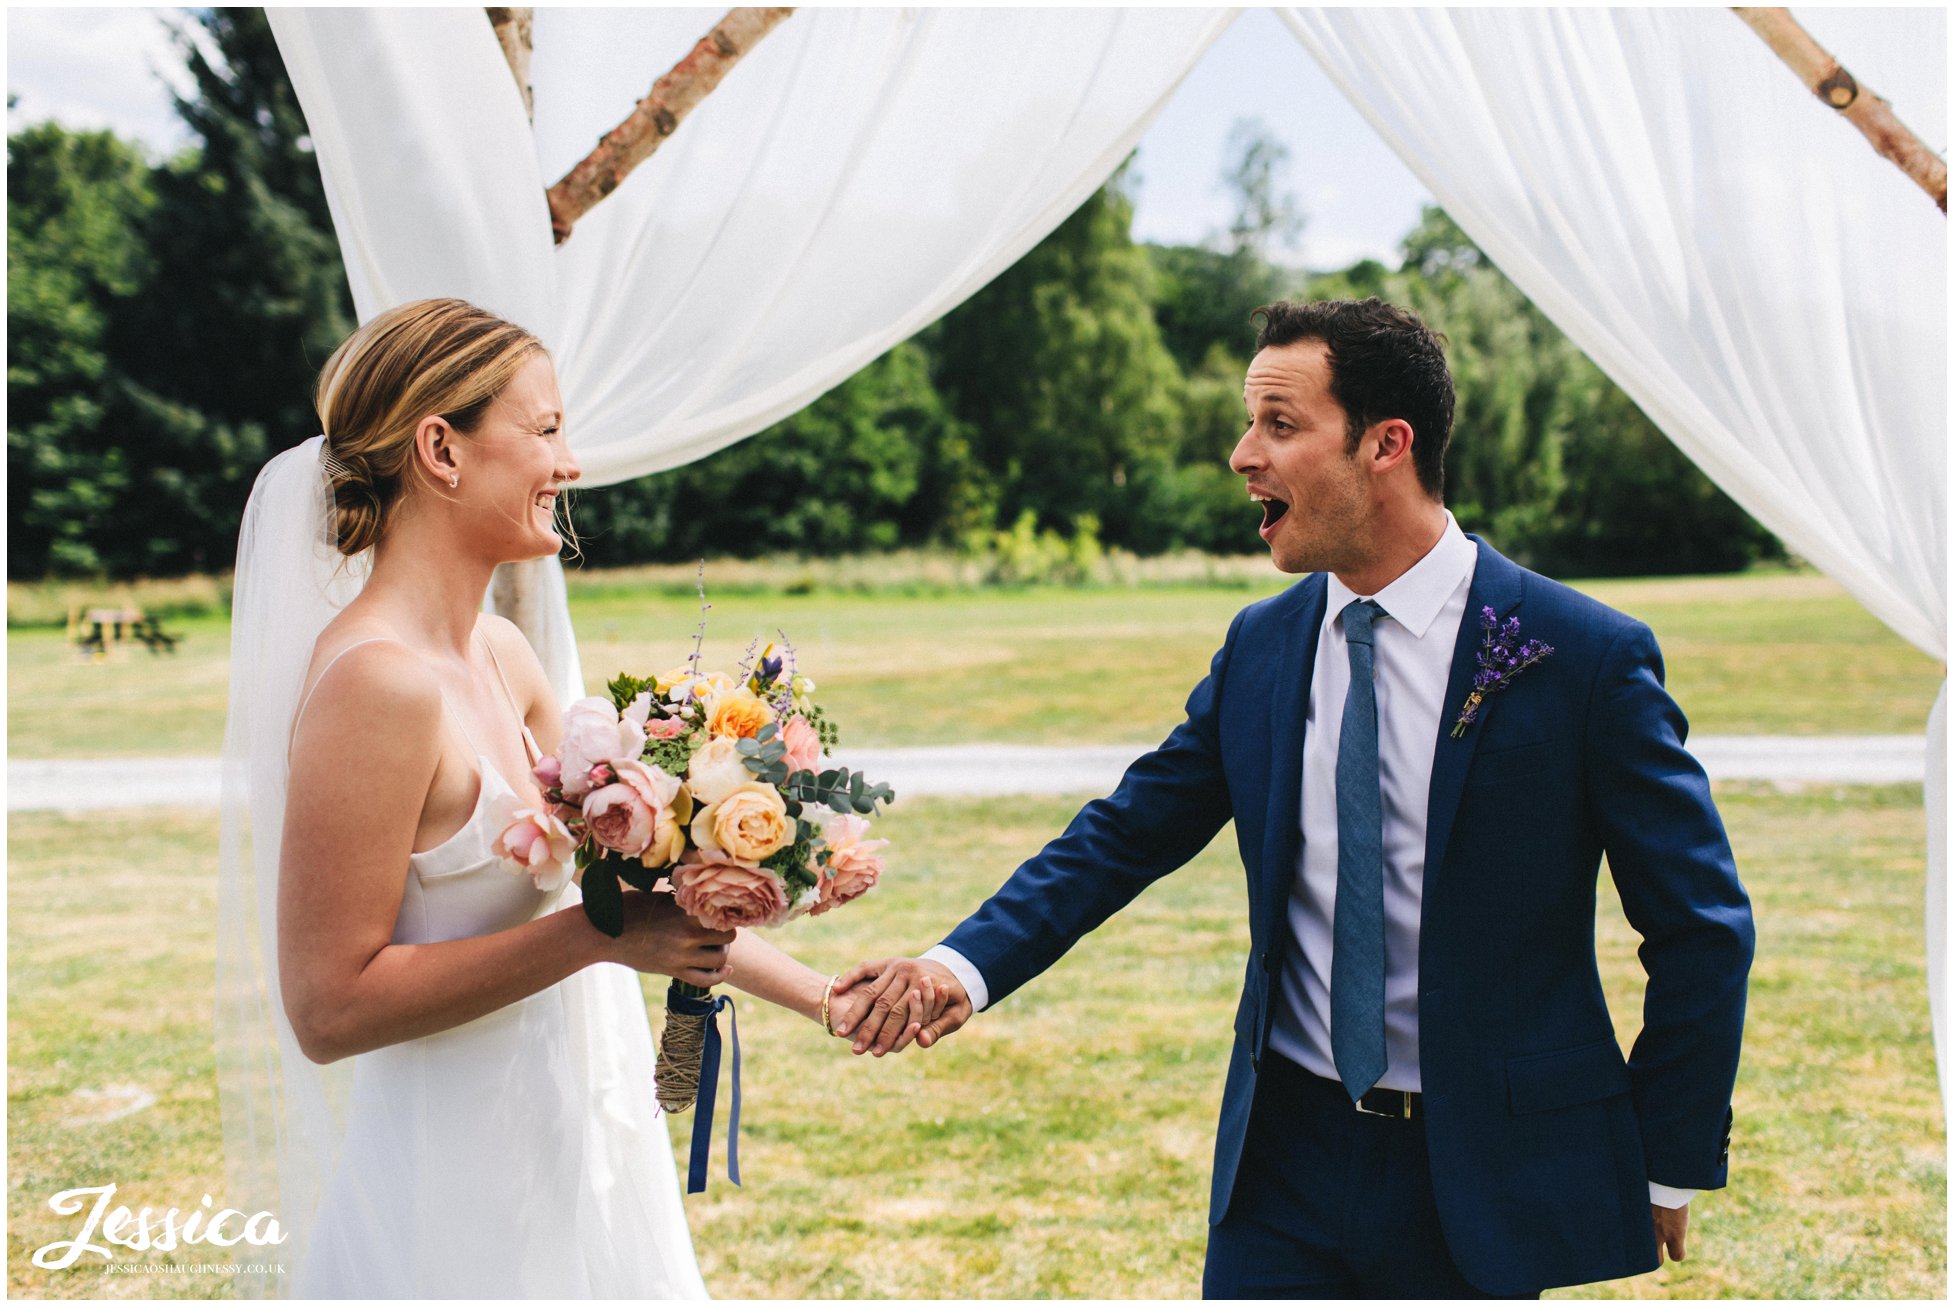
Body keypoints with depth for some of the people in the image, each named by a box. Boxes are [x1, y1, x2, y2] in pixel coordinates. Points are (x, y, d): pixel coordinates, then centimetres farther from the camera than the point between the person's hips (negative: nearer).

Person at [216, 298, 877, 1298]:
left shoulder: (497, 656, 5)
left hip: (567, 1162, 8)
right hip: (466, 1202, -8)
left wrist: (823, 997, 15)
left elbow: (640, 884, 13)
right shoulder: (375, 683, -21)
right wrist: (598, 933, -22)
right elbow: (330, 1007, -22)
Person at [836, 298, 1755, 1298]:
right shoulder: (1259, 648, 3)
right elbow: (1125, 835, 4)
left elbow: (1701, 924, -6)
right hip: (1289, 1153, 3)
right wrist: (965, 964, -12)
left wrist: (1670, 1167, -4)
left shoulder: (1588, 656, -12)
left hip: (1481, 1172, -3)